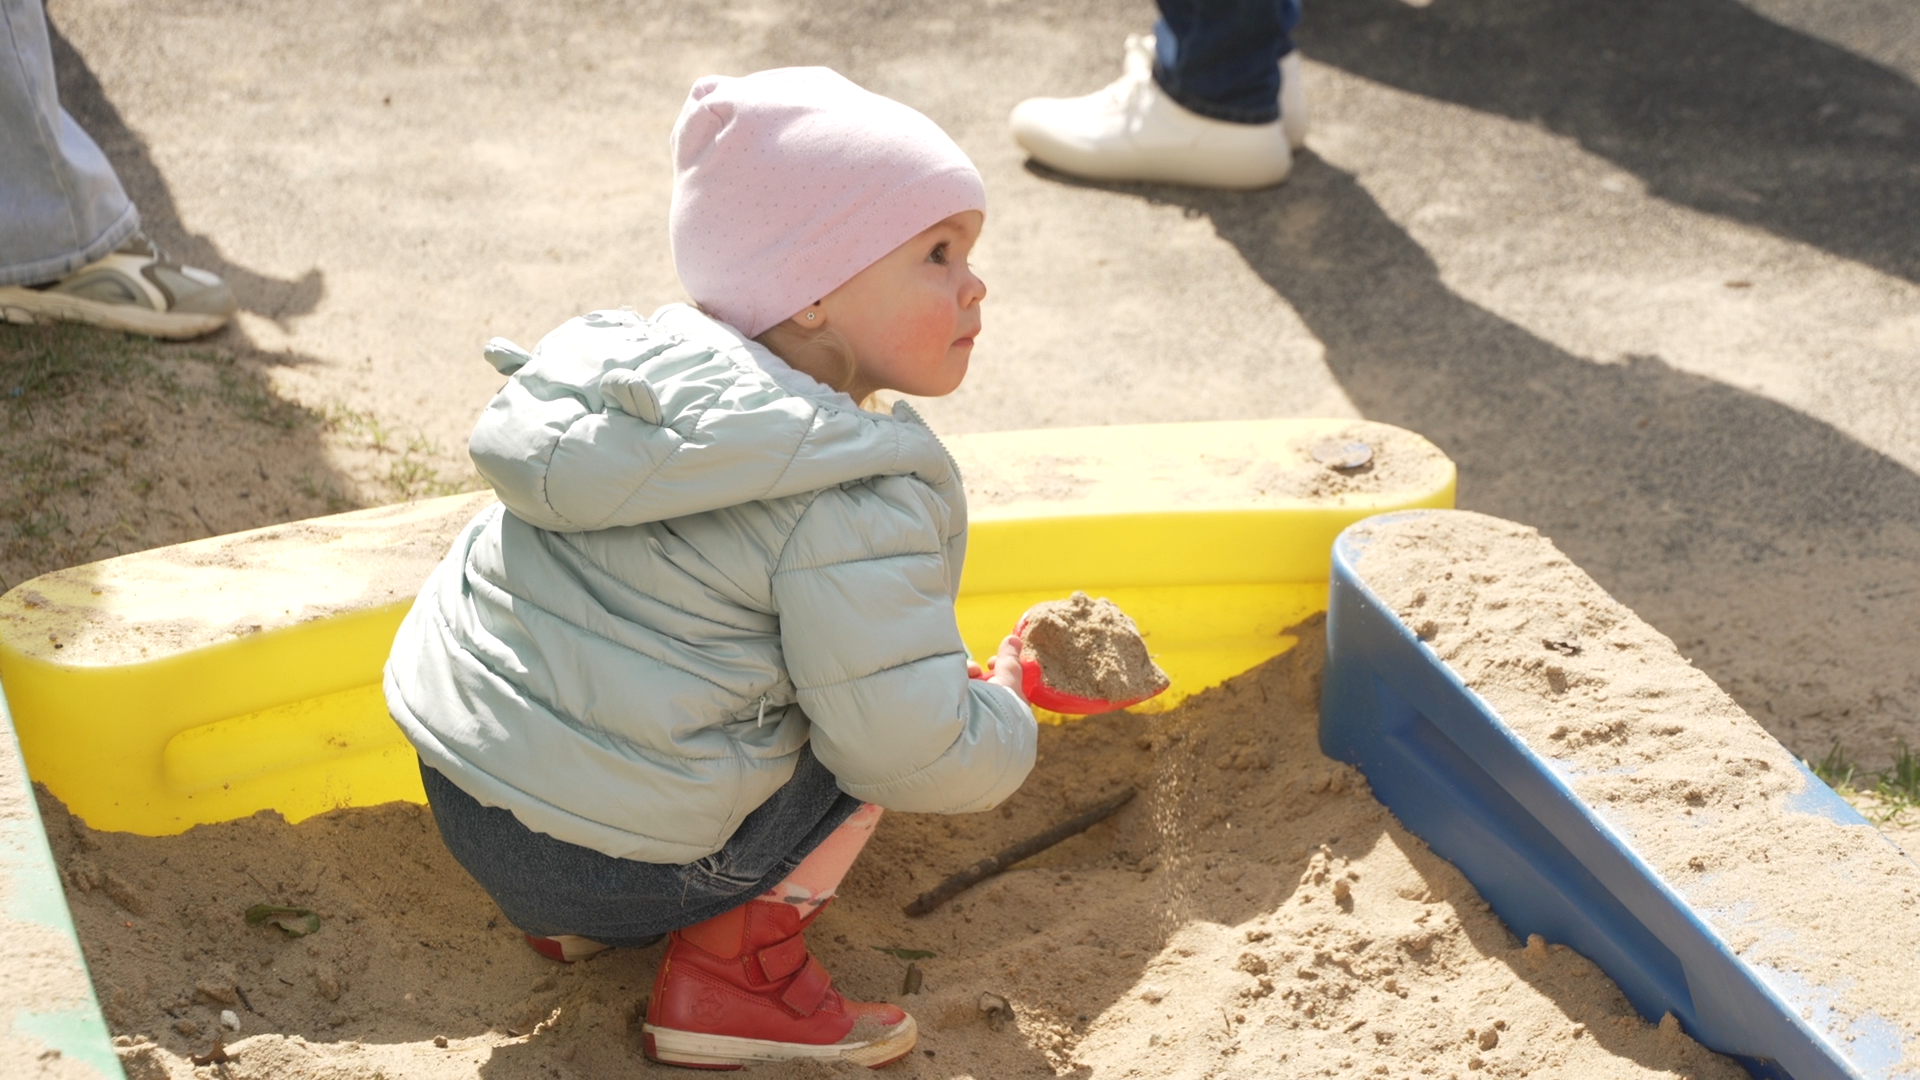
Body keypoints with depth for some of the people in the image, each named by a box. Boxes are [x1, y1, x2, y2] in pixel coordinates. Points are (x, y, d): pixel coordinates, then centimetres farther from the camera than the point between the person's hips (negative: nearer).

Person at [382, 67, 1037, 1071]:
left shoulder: (629, 356, 7)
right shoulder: (857, 506, -19)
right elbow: (915, 754, -20)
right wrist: (1005, 715, 3)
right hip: (616, 861, -8)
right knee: (873, 715, 6)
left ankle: (567, 914, 24)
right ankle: (733, 965, 6)